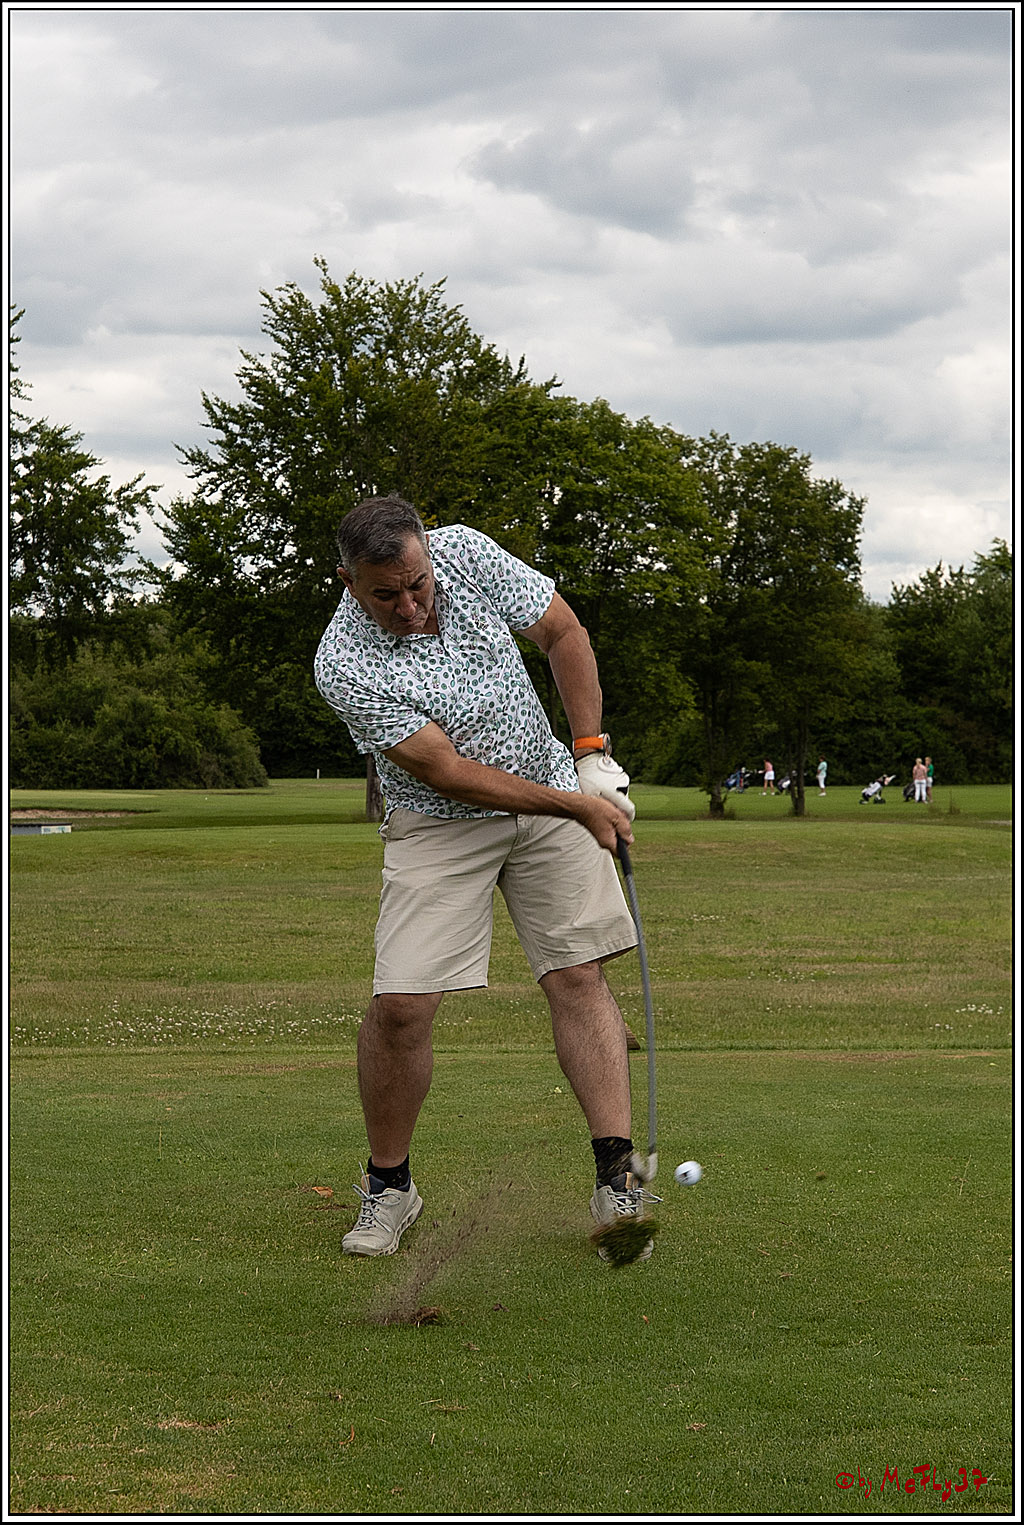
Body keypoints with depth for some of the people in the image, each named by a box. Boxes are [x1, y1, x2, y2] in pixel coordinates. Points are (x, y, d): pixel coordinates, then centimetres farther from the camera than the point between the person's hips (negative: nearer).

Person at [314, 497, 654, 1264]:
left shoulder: (466, 553, -13)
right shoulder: (344, 663, -24)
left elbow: (563, 632, 1)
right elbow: (445, 770, -22)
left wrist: (592, 754, -5)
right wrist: (578, 806, -20)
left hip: (555, 791, 3)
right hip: (438, 825, -3)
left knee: (579, 976, -8)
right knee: (400, 1002, -13)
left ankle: (619, 1179, -9)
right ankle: (389, 1186, 7)